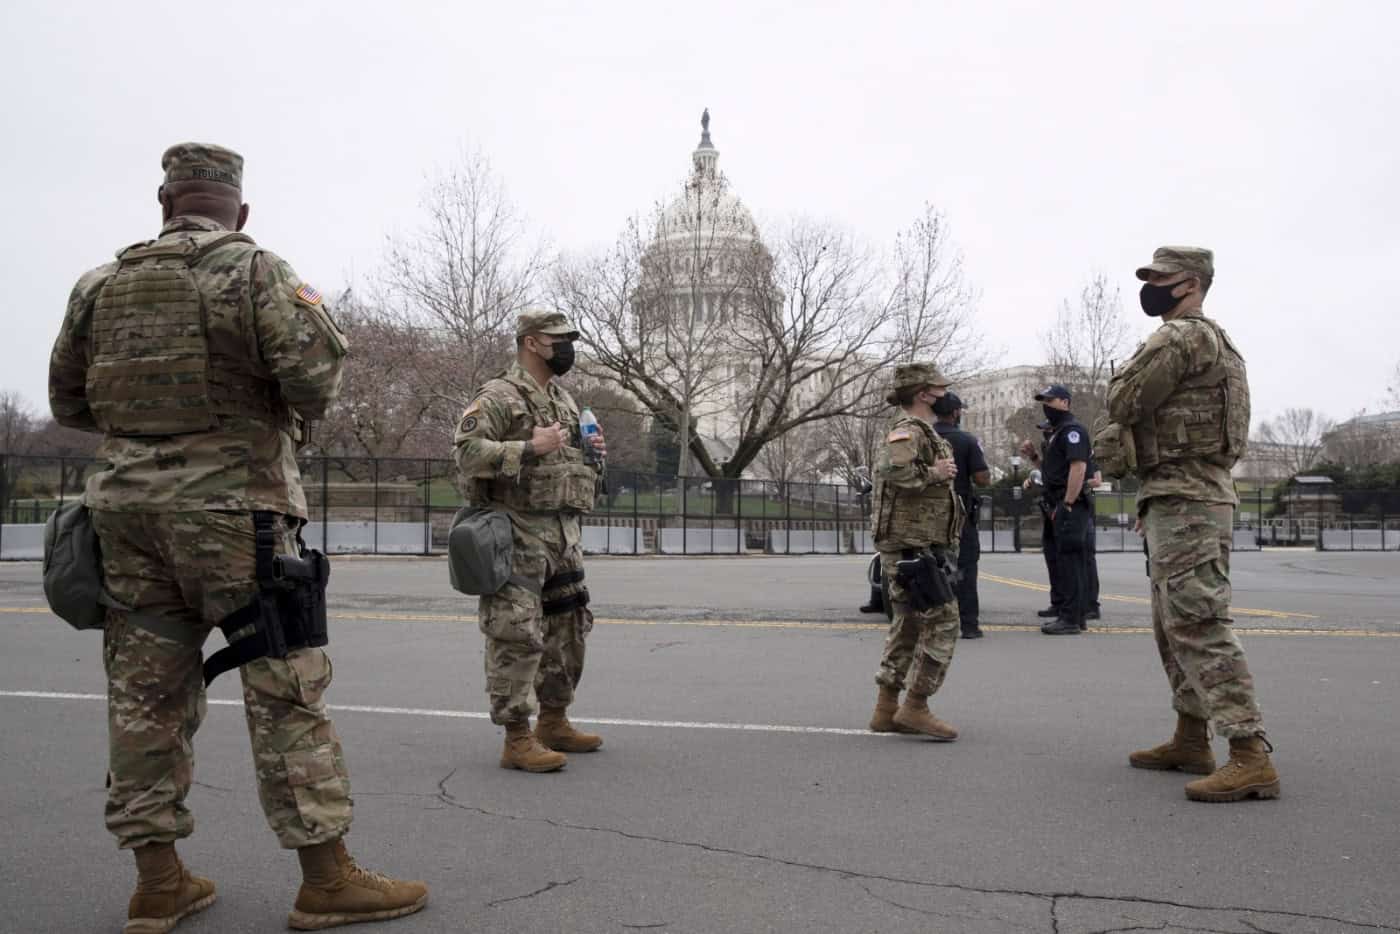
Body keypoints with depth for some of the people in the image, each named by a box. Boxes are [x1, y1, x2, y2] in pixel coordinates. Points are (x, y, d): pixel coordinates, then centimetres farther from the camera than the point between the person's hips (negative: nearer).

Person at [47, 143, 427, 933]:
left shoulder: (101, 286, 11)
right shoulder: (254, 270, -5)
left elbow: (69, 403, 16)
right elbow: (315, 366, -17)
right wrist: (304, 413, 4)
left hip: (127, 508, 6)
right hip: (231, 509, -5)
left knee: (146, 694, 10)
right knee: (287, 691, -1)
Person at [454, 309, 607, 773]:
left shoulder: (565, 399, 19)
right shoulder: (499, 396, -8)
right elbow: (467, 452, -20)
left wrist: (594, 454, 7)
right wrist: (530, 447, -24)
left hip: (564, 533, 9)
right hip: (519, 533, -9)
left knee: (568, 627, 15)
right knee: (518, 635, -8)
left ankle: (554, 723, 28)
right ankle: (517, 739, -1)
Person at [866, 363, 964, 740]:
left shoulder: (921, 431, 19)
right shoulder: (907, 430, -14)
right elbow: (891, 469, -34)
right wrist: (932, 473, -22)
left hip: (922, 546, 11)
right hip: (913, 546, -11)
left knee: (909, 625, 12)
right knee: (941, 623, -8)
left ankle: (887, 710, 17)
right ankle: (915, 707, -4)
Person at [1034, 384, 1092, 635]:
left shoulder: (1072, 429, -10)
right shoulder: (1057, 431, 21)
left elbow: (1078, 467, -21)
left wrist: (1067, 505, -23)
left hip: (1069, 506, -10)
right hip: (1057, 506, 10)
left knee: (1068, 561, -8)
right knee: (1059, 560, 13)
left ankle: (1070, 619, -6)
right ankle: (1074, 616, 20)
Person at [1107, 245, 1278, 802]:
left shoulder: (1182, 336, -12)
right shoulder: (1211, 340, 22)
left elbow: (1122, 406, -13)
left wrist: (1129, 372, 5)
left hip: (1185, 502, -11)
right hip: (1183, 499, 11)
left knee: (1199, 623, -14)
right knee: (1173, 624, 15)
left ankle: (1251, 756, -15)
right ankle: (1191, 741, 23)